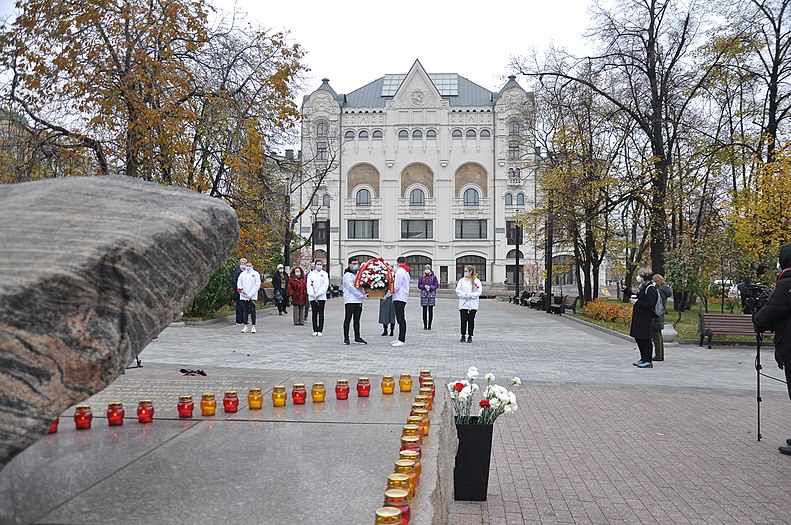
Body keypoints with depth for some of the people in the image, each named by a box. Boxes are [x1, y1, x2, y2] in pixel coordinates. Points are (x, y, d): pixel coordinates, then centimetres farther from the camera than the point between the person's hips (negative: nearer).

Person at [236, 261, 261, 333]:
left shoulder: (255, 274, 2)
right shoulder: (242, 274, 11)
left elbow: (257, 284, -5)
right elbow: (239, 283, 11)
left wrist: (251, 294, -13)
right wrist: (240, 290, -9)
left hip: (252, 296, -3)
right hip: (244, 296, 3)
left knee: (252, 311, -2)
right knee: (245, 311, 7)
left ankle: (253, 326, 2)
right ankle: (245, 326, 11)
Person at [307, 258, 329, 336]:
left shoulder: (325, 274, 7)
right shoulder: (311, 274, 9)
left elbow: (325, 285, -2)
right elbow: (309, 285, 3)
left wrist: (318, 294, -12)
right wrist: (313, 294, -10)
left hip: (322, 297, -1)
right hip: (312, 297, 1)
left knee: (321, 313, -2)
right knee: (314, 313, 3)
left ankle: (320, 330, 0)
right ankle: (315, 330, 6)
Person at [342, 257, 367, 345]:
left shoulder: (358, 274, 18)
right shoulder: (347, 275, -7)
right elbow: (351, 287, -15)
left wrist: (364, 293, 3)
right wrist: (361, 295, -14)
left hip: (358, 301, 8)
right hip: (350, 300, -8)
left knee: (357, 320, 9)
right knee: (348, 319, -2)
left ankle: (357, 338, 12)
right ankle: (346, 338, 3)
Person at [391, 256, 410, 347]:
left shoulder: (399, 271, -11)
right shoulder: (406, 272, 18)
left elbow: (396, 286, -16)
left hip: (399, 297, -10)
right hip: (404, 297, 10)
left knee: (400, 319, -11)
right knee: (401, 319, 14)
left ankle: (402, 340, -14)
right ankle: (400, 338, 20)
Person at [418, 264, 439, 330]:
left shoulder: (433, 277, 3)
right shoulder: (422, 277, 7)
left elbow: (437, 285, 3)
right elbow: (419, 285, 8)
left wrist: (430, 287, -12)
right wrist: (424, 286, -10)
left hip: (431, 295, -1)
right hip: (424, 295, 1)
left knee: (430, 311, 1)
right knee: (424, 310, 1)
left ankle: (429, 326, 7)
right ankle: (425, 325, 7)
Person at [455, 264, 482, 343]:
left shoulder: (477, 281, 1)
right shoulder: (461, 280, 5)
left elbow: (479, 292, -4)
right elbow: (458, 290, 0)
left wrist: (470, 295, -16)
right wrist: (464, 295, -15)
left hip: (473, 304, -1)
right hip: (463, 304, 1)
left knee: (471, 320, 4)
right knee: (463, 320, 1)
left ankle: (470, 336, 12)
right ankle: (463, 336, 10)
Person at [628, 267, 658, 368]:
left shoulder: (650, 289, -17)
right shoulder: (643, 287, 13)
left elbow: (650, 306, -22)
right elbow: (637, 297, 27)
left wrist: (637, 302, -19)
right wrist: (626, 291, 23)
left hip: (646, 319, -10)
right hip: (639, 318, 10)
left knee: (645, 339, -4)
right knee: (638, 338, 16)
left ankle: (648, 361, 4)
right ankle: (643, 359, 27)